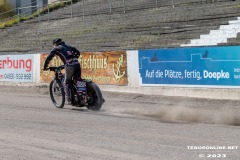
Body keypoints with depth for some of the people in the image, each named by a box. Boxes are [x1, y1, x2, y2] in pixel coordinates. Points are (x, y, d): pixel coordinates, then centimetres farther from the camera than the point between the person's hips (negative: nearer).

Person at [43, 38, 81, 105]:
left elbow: (48, 58, 9)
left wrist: (45, 66, 20)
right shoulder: (68, 46, 29)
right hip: (77, 64, 5)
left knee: (66, 83, 6)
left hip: (69, 66, -5)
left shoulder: (56, 48, 14)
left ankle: (68, 100, 0)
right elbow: (78, 52, 28)